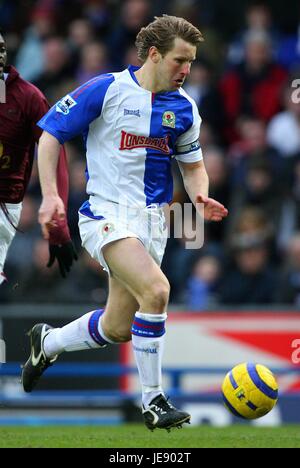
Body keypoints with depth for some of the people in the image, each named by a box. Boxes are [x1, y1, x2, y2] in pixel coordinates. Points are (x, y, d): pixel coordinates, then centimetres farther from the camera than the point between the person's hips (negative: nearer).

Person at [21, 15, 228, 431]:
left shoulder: (184, 108, 6)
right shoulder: (105, 90, -8)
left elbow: (193, 165, 18)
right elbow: (51, 135, -3)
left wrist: (200, 197, -4)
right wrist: (50, 194, -15)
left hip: (151, 219, 6)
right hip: (107, 212, -6)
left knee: (117, 328, 7)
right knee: (156, 289, -28)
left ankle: (46, 342, 38)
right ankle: (153, 401, -17)